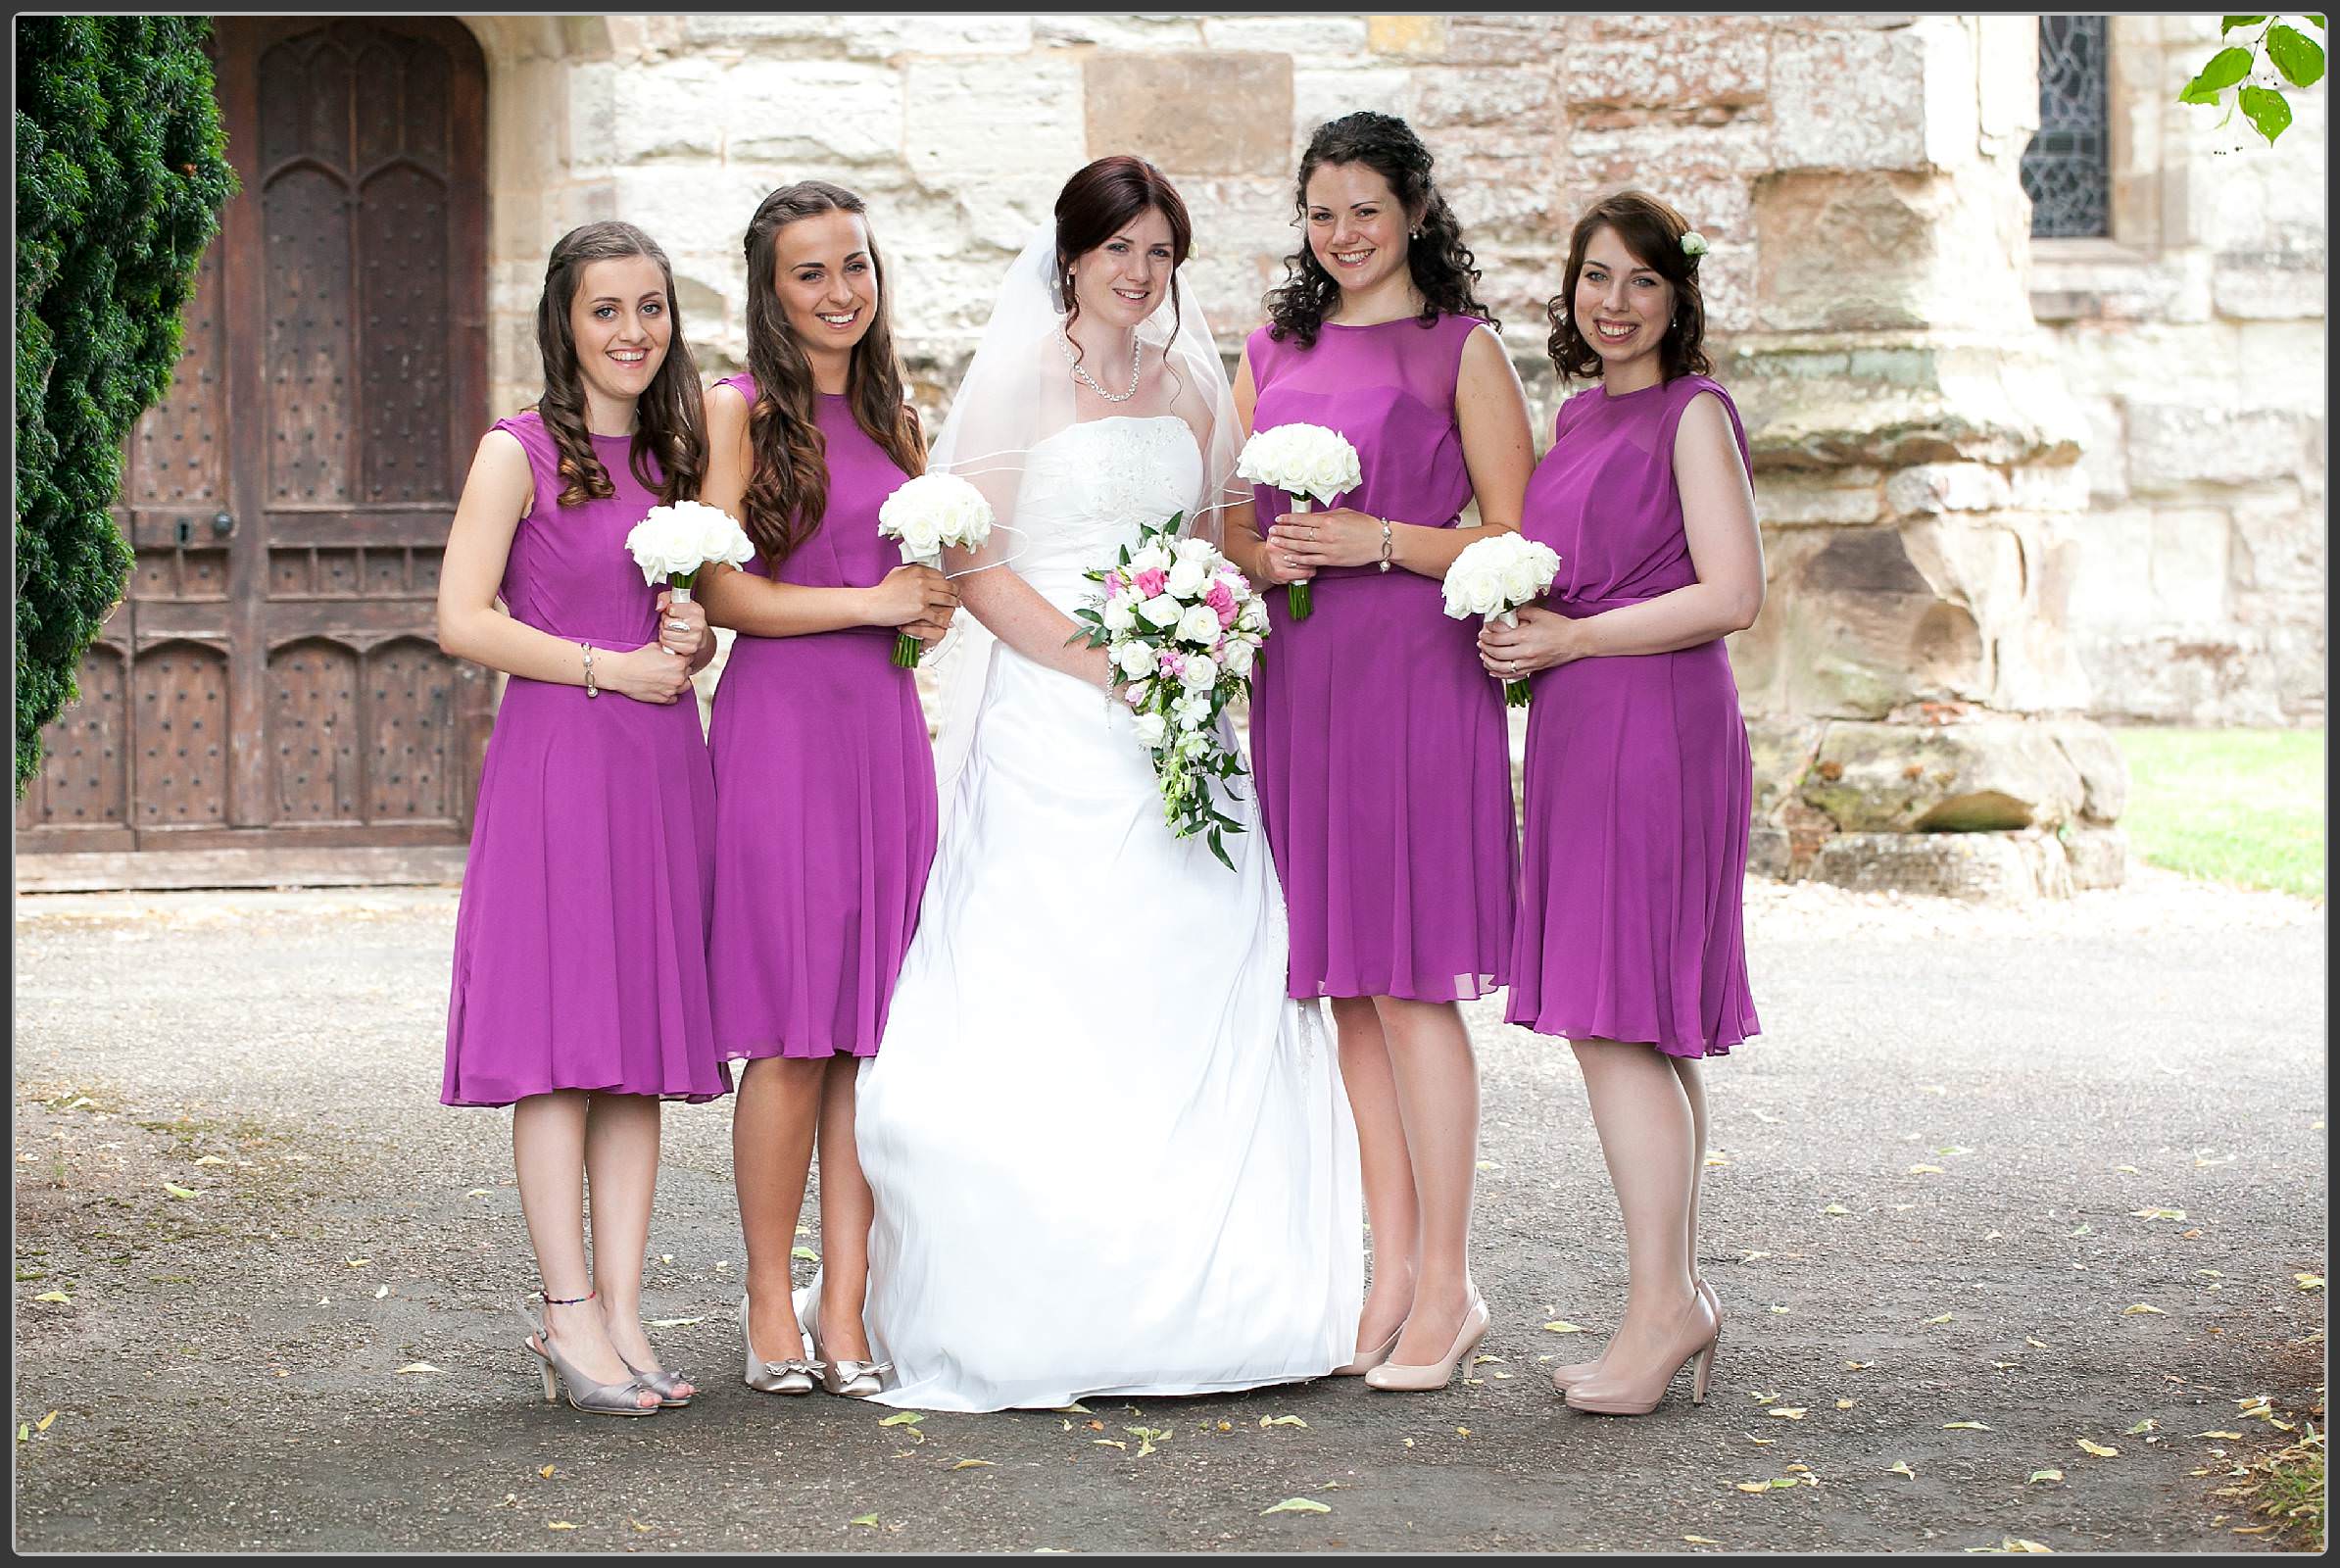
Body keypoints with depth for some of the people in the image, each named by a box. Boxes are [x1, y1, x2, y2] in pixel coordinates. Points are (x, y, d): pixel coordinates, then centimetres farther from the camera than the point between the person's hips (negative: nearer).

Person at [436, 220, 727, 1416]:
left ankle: (620, 1308, 7)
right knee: (559, 1042, -6)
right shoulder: (519, 453, -2)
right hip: (554, 762, -6)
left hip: (662, 768, 6)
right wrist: (608, 668, -11)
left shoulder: (673, 458, 16)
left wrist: (693, 640, 2)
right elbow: (462, 620, -9)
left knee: (644, 1045, 4)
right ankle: (570, 1314, -3)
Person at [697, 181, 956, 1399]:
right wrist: (870, 603, -8)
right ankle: (770, 1308, 4)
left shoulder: (893, 420, 18)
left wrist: (932, 607, 6)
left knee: (869, 1030, 2)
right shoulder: (739, 412, 0)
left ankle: (845, 1311, 6)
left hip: (885, 727, 5)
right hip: (781, 720, -5)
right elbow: (720, 590, -7)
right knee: (789, 1035, -6)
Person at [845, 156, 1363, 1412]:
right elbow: (972, 562, -7)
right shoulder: (1020, 379, -1)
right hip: (1051, 728, -5)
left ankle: (1189, 1298, 10)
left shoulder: (1189, 388, 15)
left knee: (1197, 1002, 2)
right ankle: (1033, 1319, -4)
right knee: (1049, 1013, -8)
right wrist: (1102, 667, -15)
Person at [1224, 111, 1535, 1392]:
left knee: (1411, 986, -7)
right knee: (1347, 991, 6)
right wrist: (1263, 557, -3)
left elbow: (1514, 541, -3)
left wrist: (1380, 540, -15)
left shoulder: (1462, 349, 0)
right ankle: (1392, 1272, 12)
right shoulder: (1273, 350, 16)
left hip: (1417, 680, -5)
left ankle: (1446, 1285, 0)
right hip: (1298, 683, 5)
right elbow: (1230, 525, 19)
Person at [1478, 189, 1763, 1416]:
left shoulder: (1693, 414, -6)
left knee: (1613, 1019, -11)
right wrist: (1515, 641, 8)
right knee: (1642, 1034, 8)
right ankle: (1677, 1295, 13)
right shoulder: (1579, 417, 18)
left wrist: (1569, 640, -11)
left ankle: (1662, 1305, -7)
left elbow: (1730, 594, -13)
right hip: (1579, 734, 8)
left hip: (1658, 728, -8)